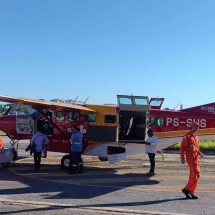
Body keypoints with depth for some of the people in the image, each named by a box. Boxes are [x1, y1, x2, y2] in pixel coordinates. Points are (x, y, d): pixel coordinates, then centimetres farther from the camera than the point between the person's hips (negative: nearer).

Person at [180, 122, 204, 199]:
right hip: (190, 157, -9)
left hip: (195, 157, 9)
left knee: (193, 176, 9)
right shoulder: (187, 136, -9)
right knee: (196, 174, -12)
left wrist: (200, 154, 6)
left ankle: (189, 192, 16)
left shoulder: (196, 136, 17)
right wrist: (182, 158, -17)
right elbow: (182, 147, -12)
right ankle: (187, 189, -3)